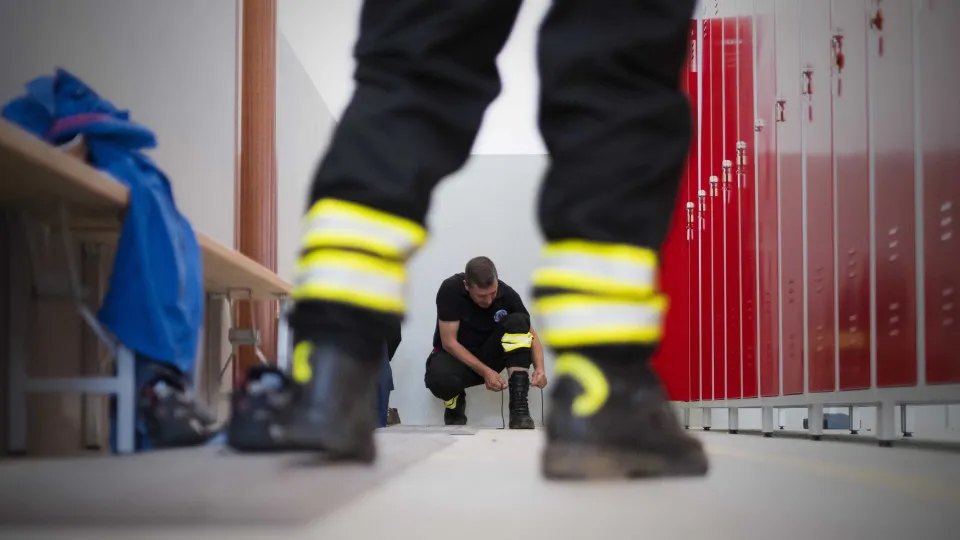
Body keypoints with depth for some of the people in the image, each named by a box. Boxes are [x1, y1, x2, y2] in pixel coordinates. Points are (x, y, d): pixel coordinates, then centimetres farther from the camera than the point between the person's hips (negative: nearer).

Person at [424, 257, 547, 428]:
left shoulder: (507, 294, -15)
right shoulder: (450, 289, -23)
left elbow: (530, 335, -6)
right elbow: (449, 342, -21)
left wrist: (539, 368, -26)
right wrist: (485, 372, -29)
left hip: (488, 354, 3)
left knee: (518, 322, -26)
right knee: (440, 378, -39)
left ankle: (519, 408, -29)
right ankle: (455, 404, 1)